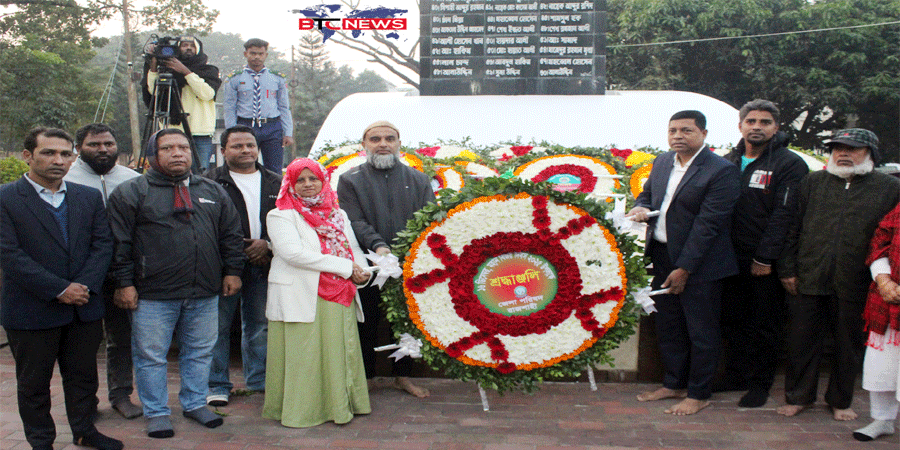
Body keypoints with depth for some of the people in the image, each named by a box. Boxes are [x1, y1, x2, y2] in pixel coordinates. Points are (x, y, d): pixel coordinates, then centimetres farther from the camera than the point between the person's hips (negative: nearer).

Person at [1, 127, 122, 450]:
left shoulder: (90, 197, 7)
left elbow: (102, 244, 3)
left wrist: (85, 286, -12)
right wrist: (59, 290, -18)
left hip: (84, 308, 4)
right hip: (32, 311, -4)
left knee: (83, 374, 15)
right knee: (33, 381, 10)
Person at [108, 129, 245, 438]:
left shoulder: (213, 192, 11)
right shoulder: (131, 192, -1)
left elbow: (231, 235, 15)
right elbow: (120, 243, -4)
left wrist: (232, 271, 8)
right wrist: (124, 283, -8)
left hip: (205, 294, 4)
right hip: (153, 295, -3)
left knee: (200, 352, 13)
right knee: (151, 356, 5)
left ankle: (195, 404, 30)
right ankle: (156, 413, 21)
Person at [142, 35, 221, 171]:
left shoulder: (208, 70, 11)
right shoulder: (169, 69, 13)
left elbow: (207, 93, -8)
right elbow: (153, 91, 1)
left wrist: (186, 72, -12)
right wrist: (153, 66, -7)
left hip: (201, 134, -1)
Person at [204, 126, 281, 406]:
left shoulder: (275, 183, 14)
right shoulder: (210, 182, 1)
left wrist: (268, 244, -5)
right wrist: (241, 249, -11)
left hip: (263, 265, 4)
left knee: (260, 326, 11)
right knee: (219, 325, 0)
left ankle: (260, 380, 23)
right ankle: (217, 385, 12)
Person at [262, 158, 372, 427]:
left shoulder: (338, 215, 18)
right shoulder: (281, 216, -1)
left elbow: (354, 249, 20)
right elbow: (293, 253, -15)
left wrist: (361, 271, -5)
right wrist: (345, 267, -15)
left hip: (339, 298, 6)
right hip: (301, 298, -5)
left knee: (340, 353, 8)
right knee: (304, 357, -3)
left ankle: (339, 405, 20)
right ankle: (300, 410, 9)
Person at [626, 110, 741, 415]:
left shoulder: (722, 171, -15)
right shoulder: (662, 162, 8)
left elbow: (708, 224, -18)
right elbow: (646, 194, 23)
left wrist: (684, 268, -19)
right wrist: (642, 209, -3)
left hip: (699, 264, -7)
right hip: (663, 258, 7)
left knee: (701, 332, 4)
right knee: (668, 327, 17)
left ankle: (698, 395, 18)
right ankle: (674, 384, 33)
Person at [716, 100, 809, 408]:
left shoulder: (790, 164, -6)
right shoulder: (728, 163, 10)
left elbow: (784, 215, -12)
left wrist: (765, 258, -16)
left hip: (767, 263, -5)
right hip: (732, 257, 5)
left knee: (765, 325, 5)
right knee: (732, 319, 12)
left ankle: (761, 383, 18)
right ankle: (736, 375, 26)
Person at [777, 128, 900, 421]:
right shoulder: (812, 183, 8)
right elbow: (792, 229, 6)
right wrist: (787, 269, 0)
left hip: (854, 286, -1)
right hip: (808, 280, 1)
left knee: (848, 345, 12)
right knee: (802, 341, 8)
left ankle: (840, 401, 29)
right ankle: (798, 396, 24)